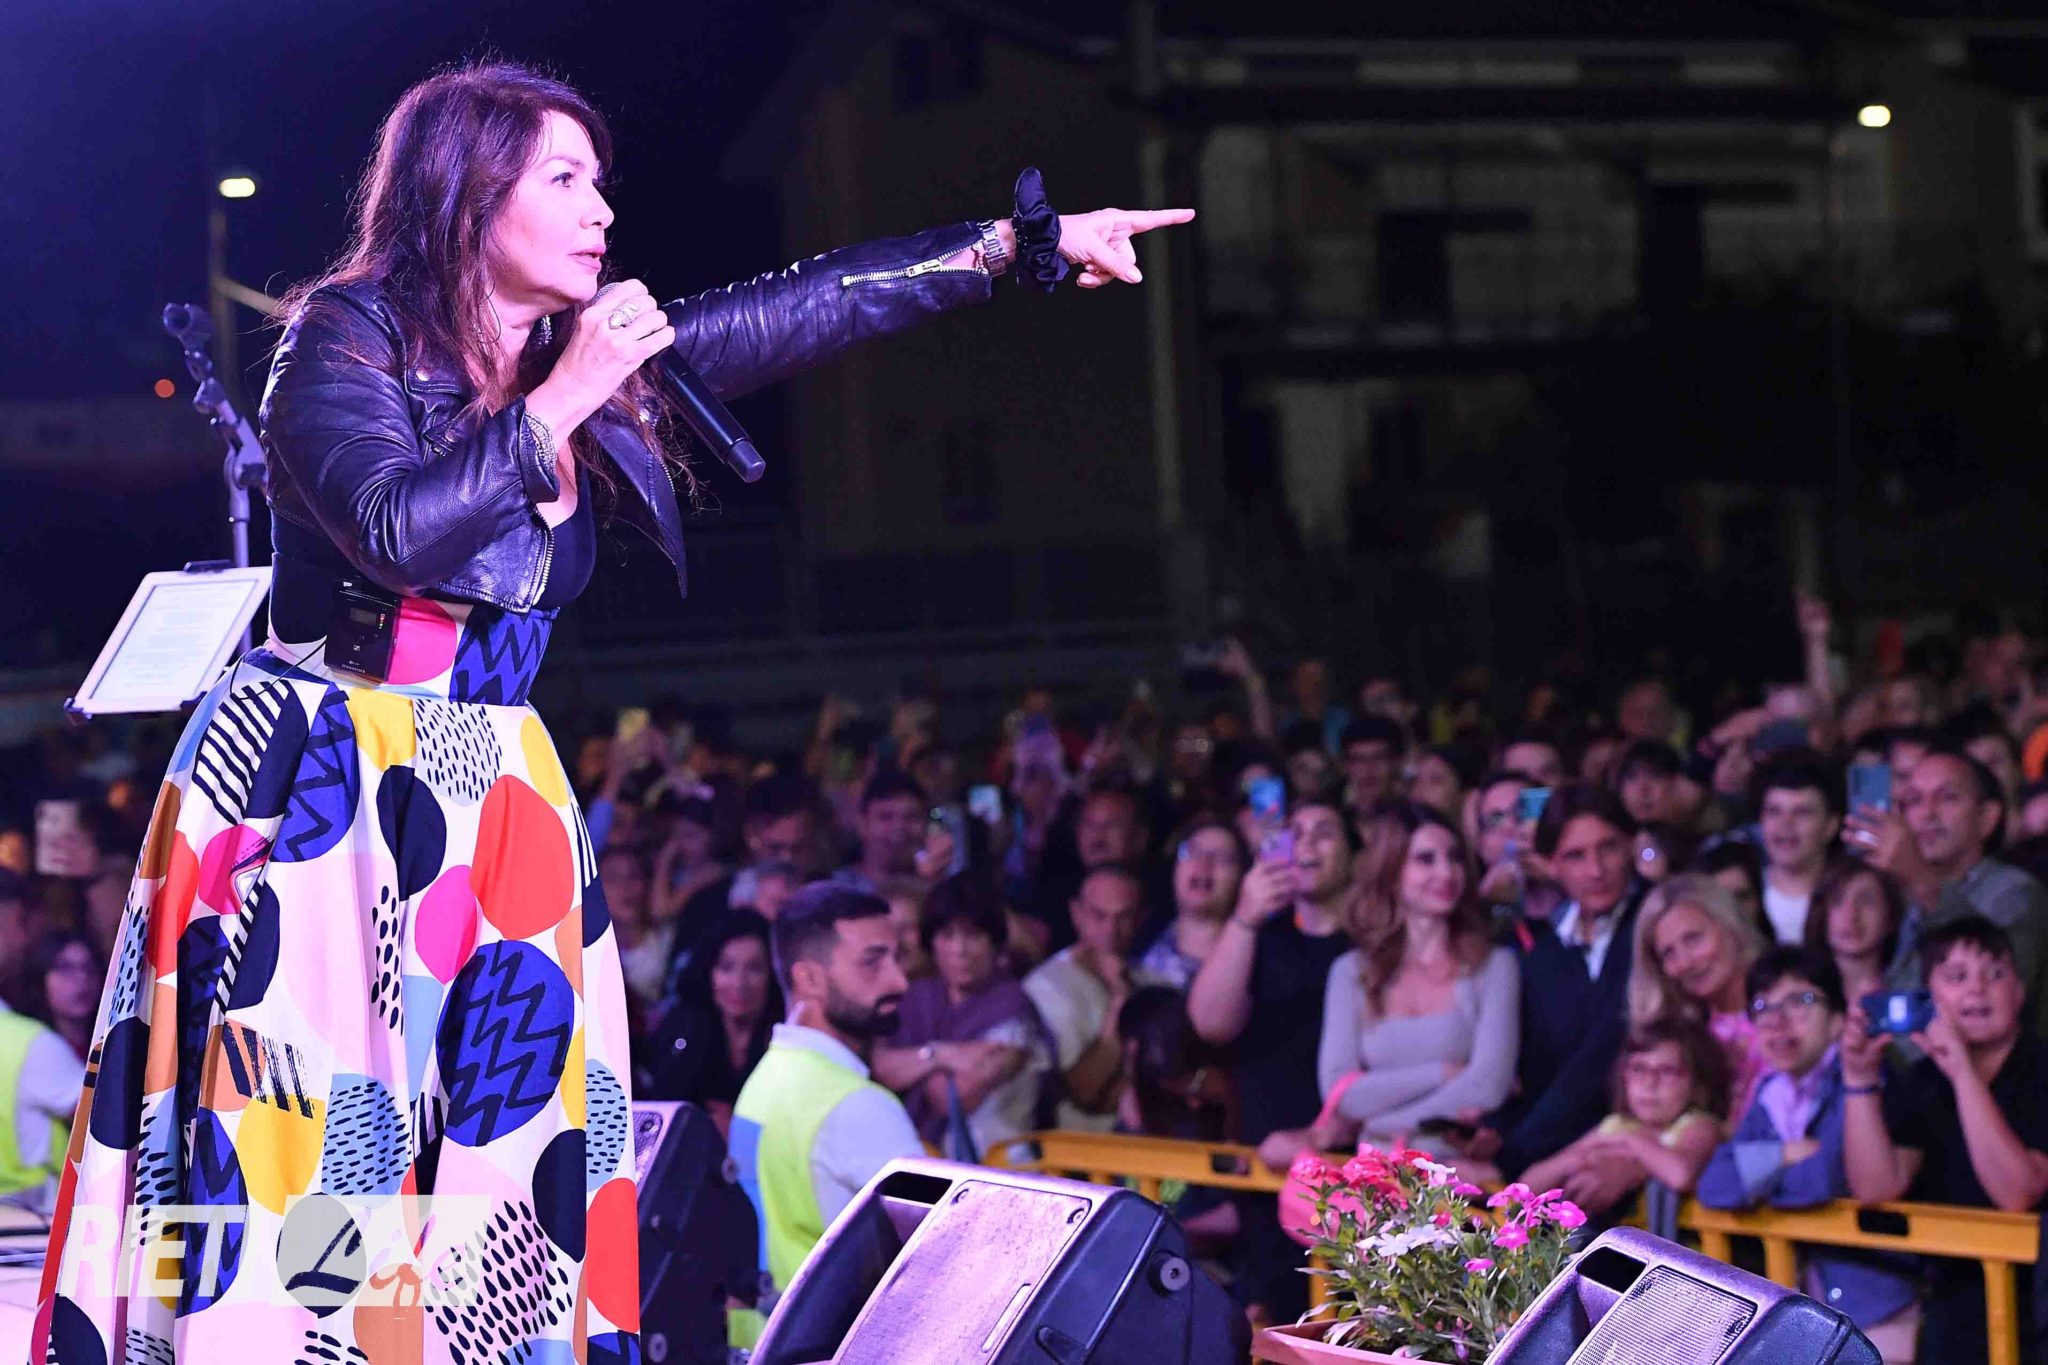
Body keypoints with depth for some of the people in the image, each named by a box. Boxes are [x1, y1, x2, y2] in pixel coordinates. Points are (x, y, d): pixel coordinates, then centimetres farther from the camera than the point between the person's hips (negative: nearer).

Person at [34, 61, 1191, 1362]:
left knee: (495, 1138, 0)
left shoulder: (589, 363, 10)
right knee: (299, 1124, -11)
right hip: (315, 802, -6)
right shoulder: (348, 337, -8)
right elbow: (395, 527, -23)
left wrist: (1034, 239, 13)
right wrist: (559, 405, -15)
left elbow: (811, 307, 12)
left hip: (495, 815, 6)